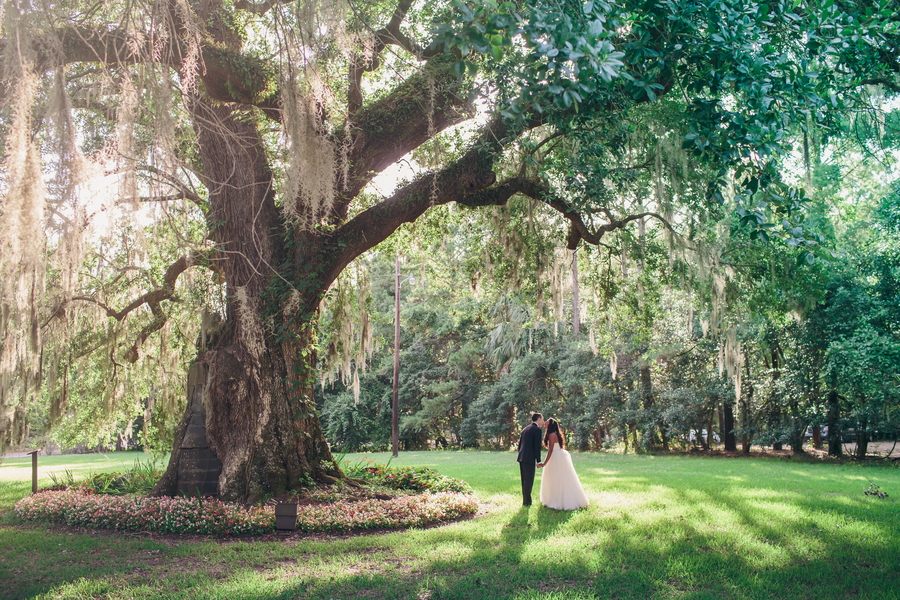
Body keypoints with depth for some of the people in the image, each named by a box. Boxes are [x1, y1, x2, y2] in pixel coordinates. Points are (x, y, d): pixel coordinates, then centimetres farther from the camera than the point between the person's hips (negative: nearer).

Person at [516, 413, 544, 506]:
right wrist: (538, 461, -6)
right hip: (529, 459, -8)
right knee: (529, 481, -2)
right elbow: (537, 447, -10)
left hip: (522, 457, 8)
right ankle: (526, 502, 0)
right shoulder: (537, 430, -6)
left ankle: (526, 500, 20)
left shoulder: (525, 429, 18)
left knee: (525, 480, 14)